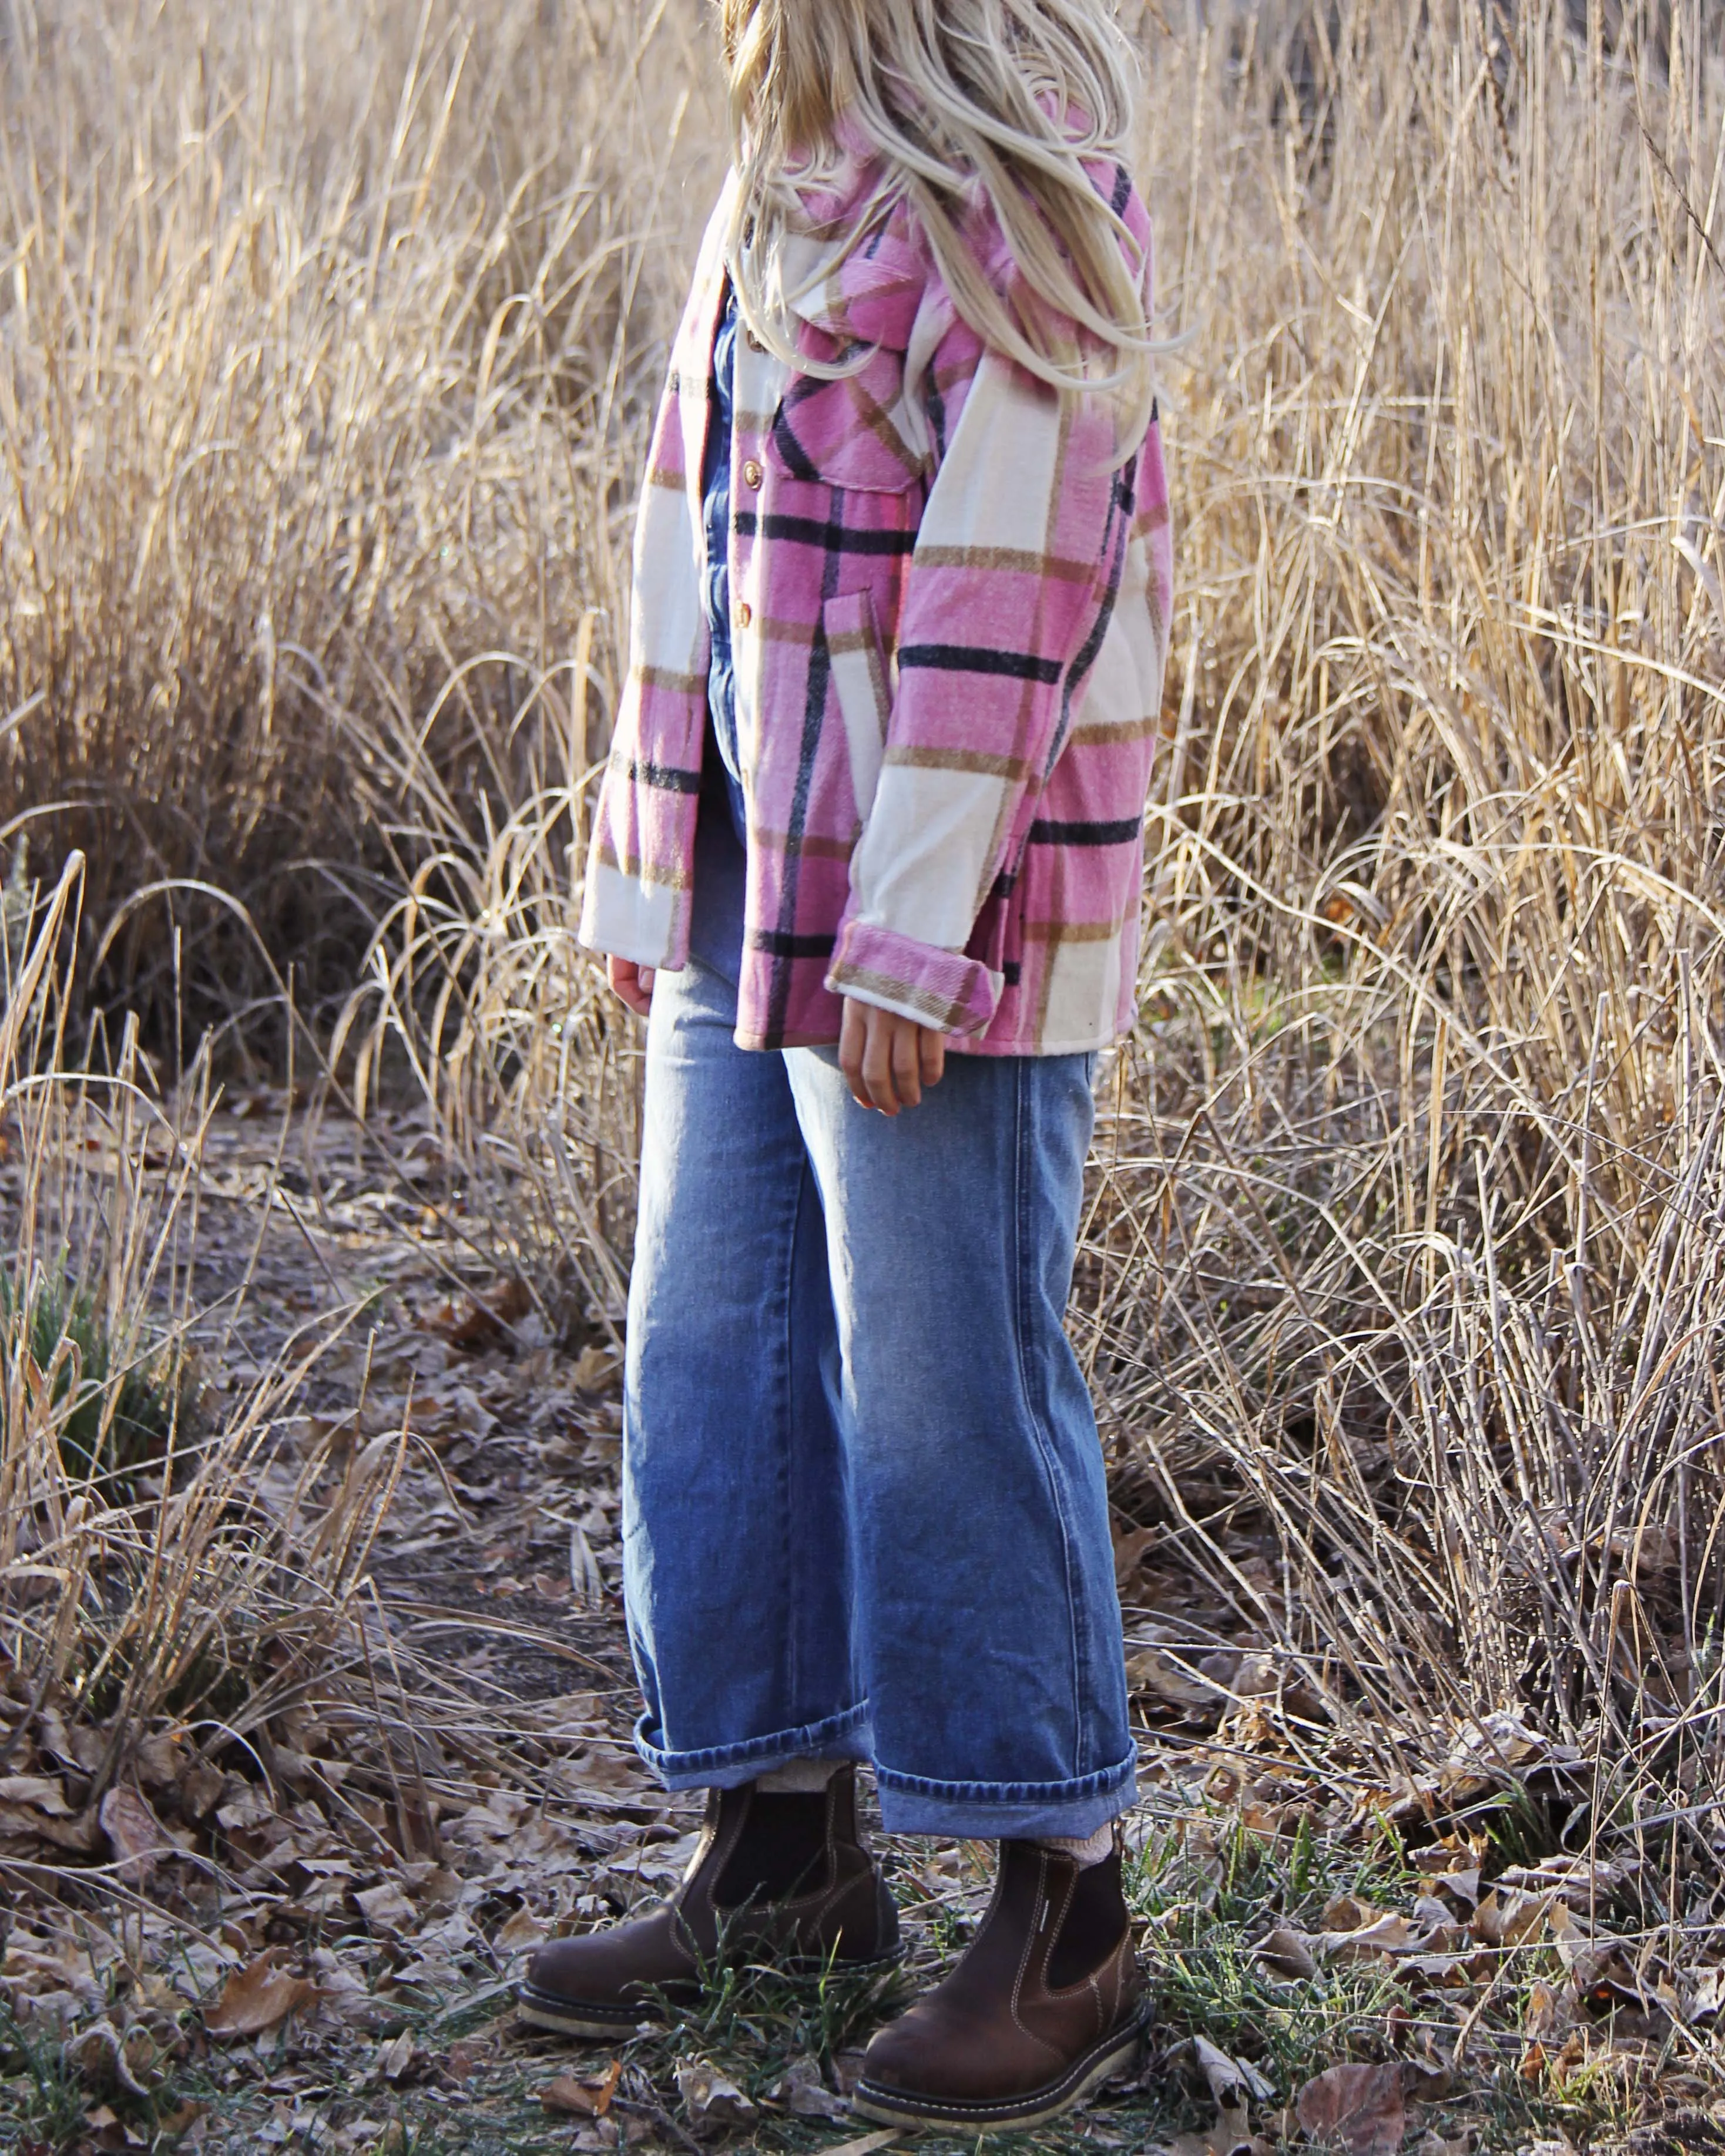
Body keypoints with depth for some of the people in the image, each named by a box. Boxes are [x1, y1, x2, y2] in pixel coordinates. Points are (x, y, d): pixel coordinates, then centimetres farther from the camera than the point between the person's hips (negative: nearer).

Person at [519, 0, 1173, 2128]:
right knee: (714, 1356, 12)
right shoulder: (794, 179, 15)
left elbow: (1012, 577, -18)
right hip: (752, 885, 9)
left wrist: (911, 928, -20)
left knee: (951, 1385, -3)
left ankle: (1065, 1926, 9)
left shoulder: (1016, 190, -12)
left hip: (933, 908, -9)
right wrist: (650, 885, 16)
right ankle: (783, 1854, 25)